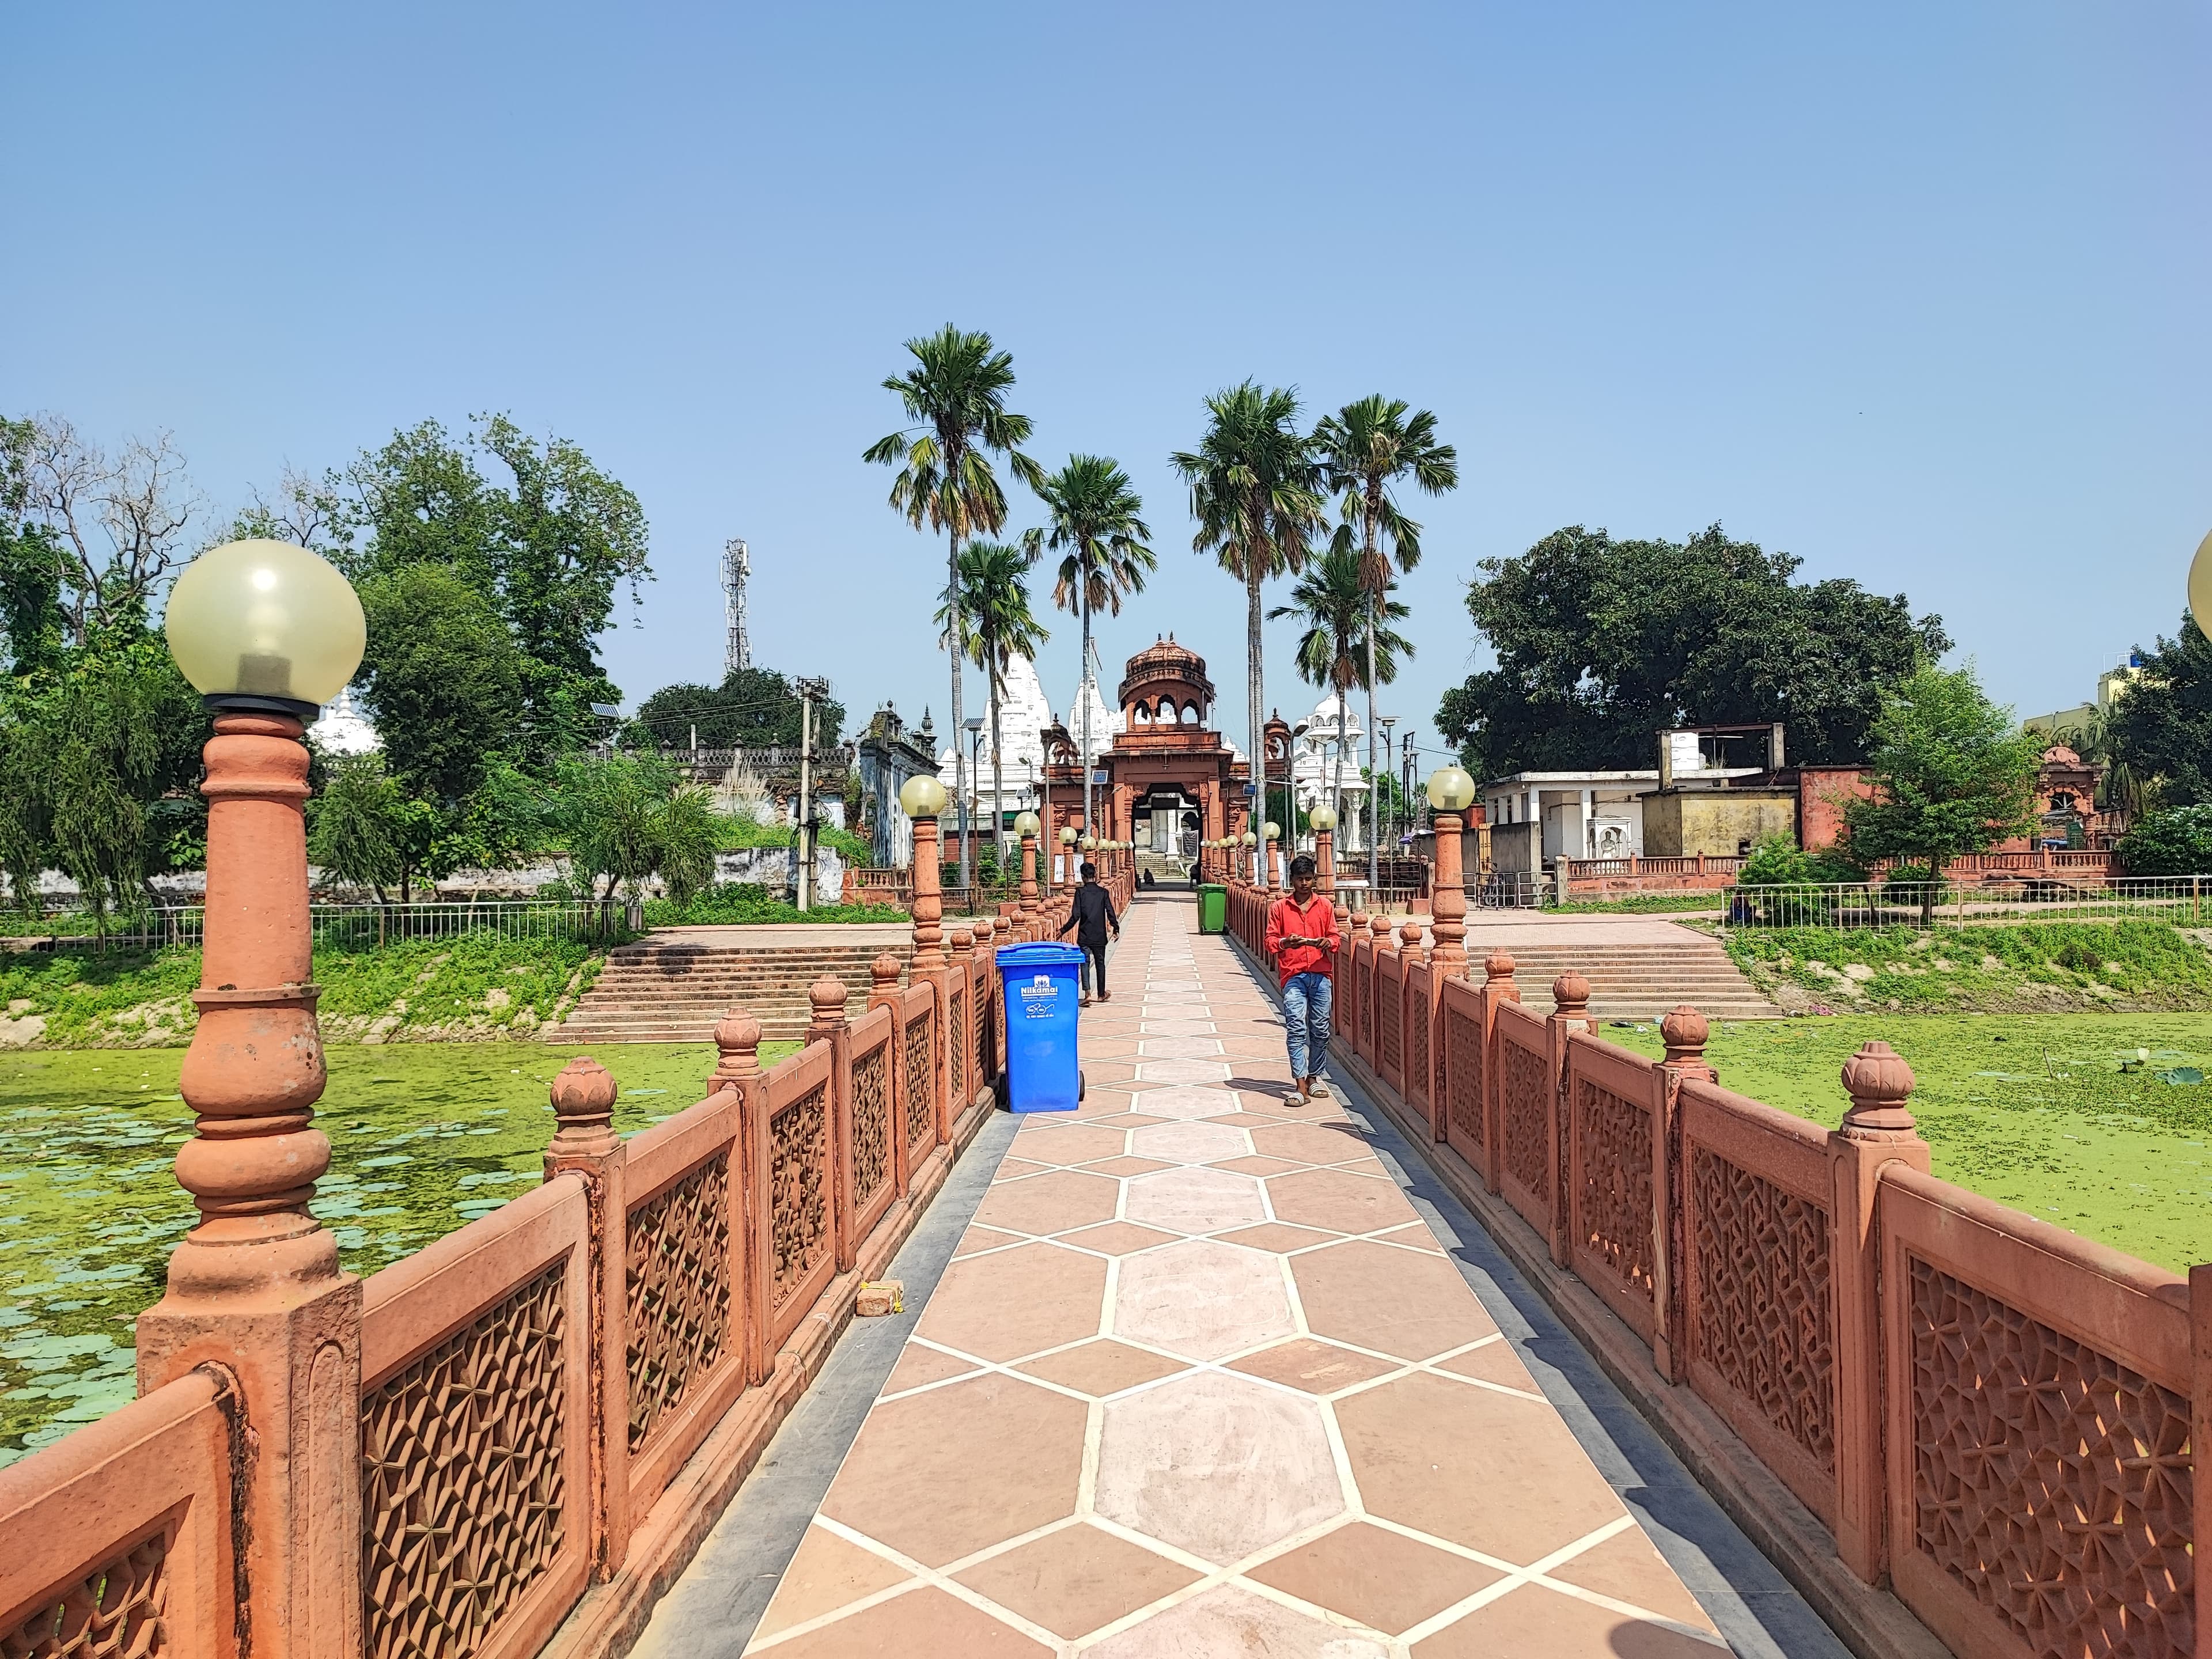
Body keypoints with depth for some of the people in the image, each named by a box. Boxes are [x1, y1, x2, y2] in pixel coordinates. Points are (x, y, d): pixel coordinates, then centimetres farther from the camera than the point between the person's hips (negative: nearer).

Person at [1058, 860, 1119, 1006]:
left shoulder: (1080, 892, -7)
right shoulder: (1103, 892, -1)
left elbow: (1076, 916, -11)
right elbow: (1111, 913, -4)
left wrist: (1064, 931, -3)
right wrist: (1116, 929, 8)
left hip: (1084, 936, -2)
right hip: (1100, 936, 2)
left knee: (1085, 963, 1)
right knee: (1100, 964, 14)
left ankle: (1087, 993, -15)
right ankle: (1102, 994, 24)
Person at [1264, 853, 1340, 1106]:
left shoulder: (1325, 905, 12)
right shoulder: (1279, 907, 8)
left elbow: (1335, 937, 11)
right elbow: (1270, 941, 5)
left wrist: (1327, 942, -12)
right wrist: (1285, 942, -16)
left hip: (1321, 974, 2)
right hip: (1293, 976, -2)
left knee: (1320, 1029, 5)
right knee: (1296, 1030, -10)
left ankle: (1314, 1076, 24)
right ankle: (1301, 1088, -12)